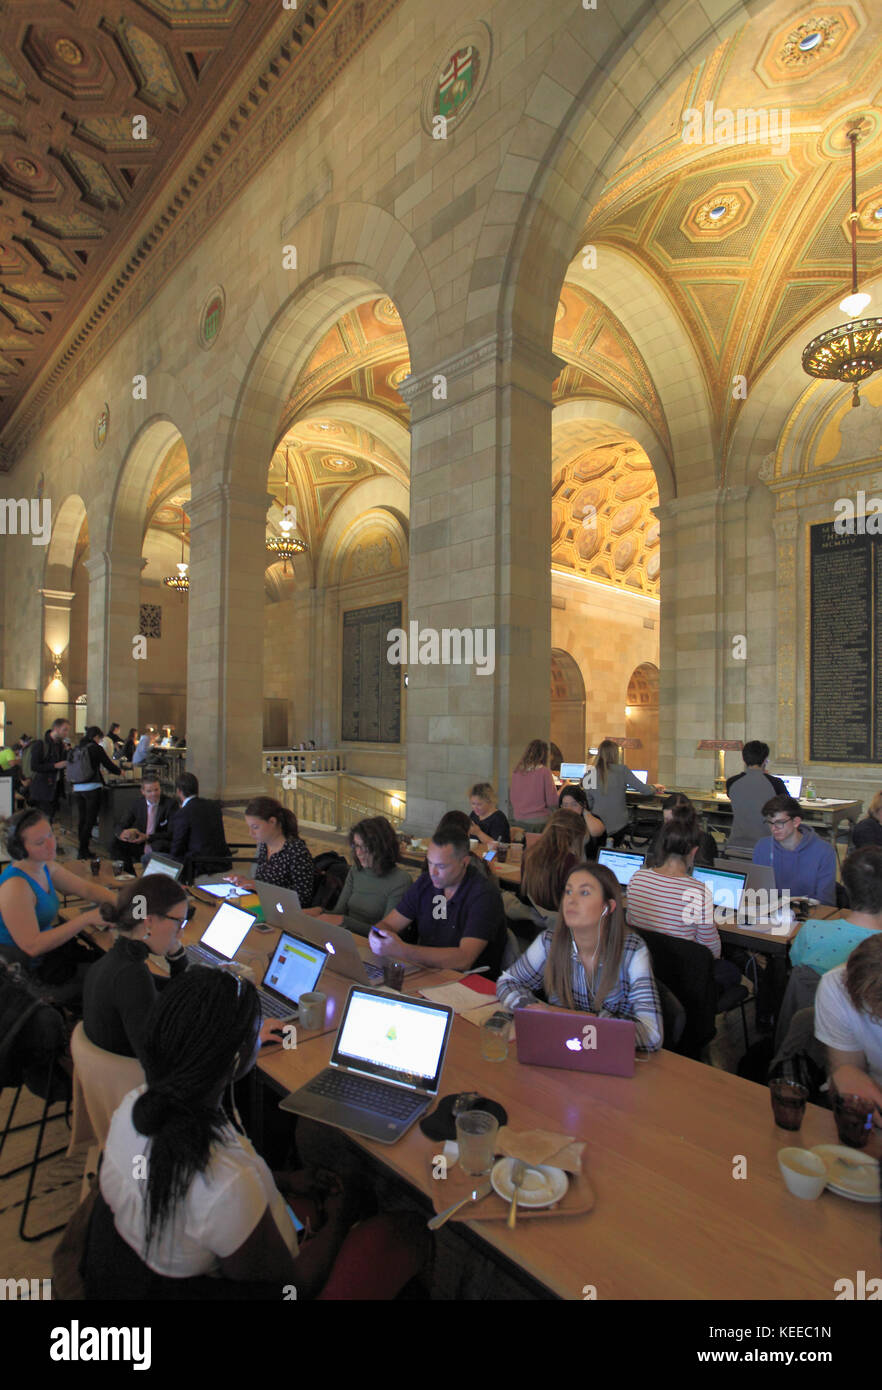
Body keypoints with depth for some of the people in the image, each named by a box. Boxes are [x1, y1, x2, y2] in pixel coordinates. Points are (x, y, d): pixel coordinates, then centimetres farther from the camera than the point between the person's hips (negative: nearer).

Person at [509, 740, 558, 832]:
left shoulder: (517, 771, 1)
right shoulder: (544, 771, -13)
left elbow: (511, 798, 11)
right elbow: (552, 802, -10)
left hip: (519, 819, 5)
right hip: (539, 821, -5)